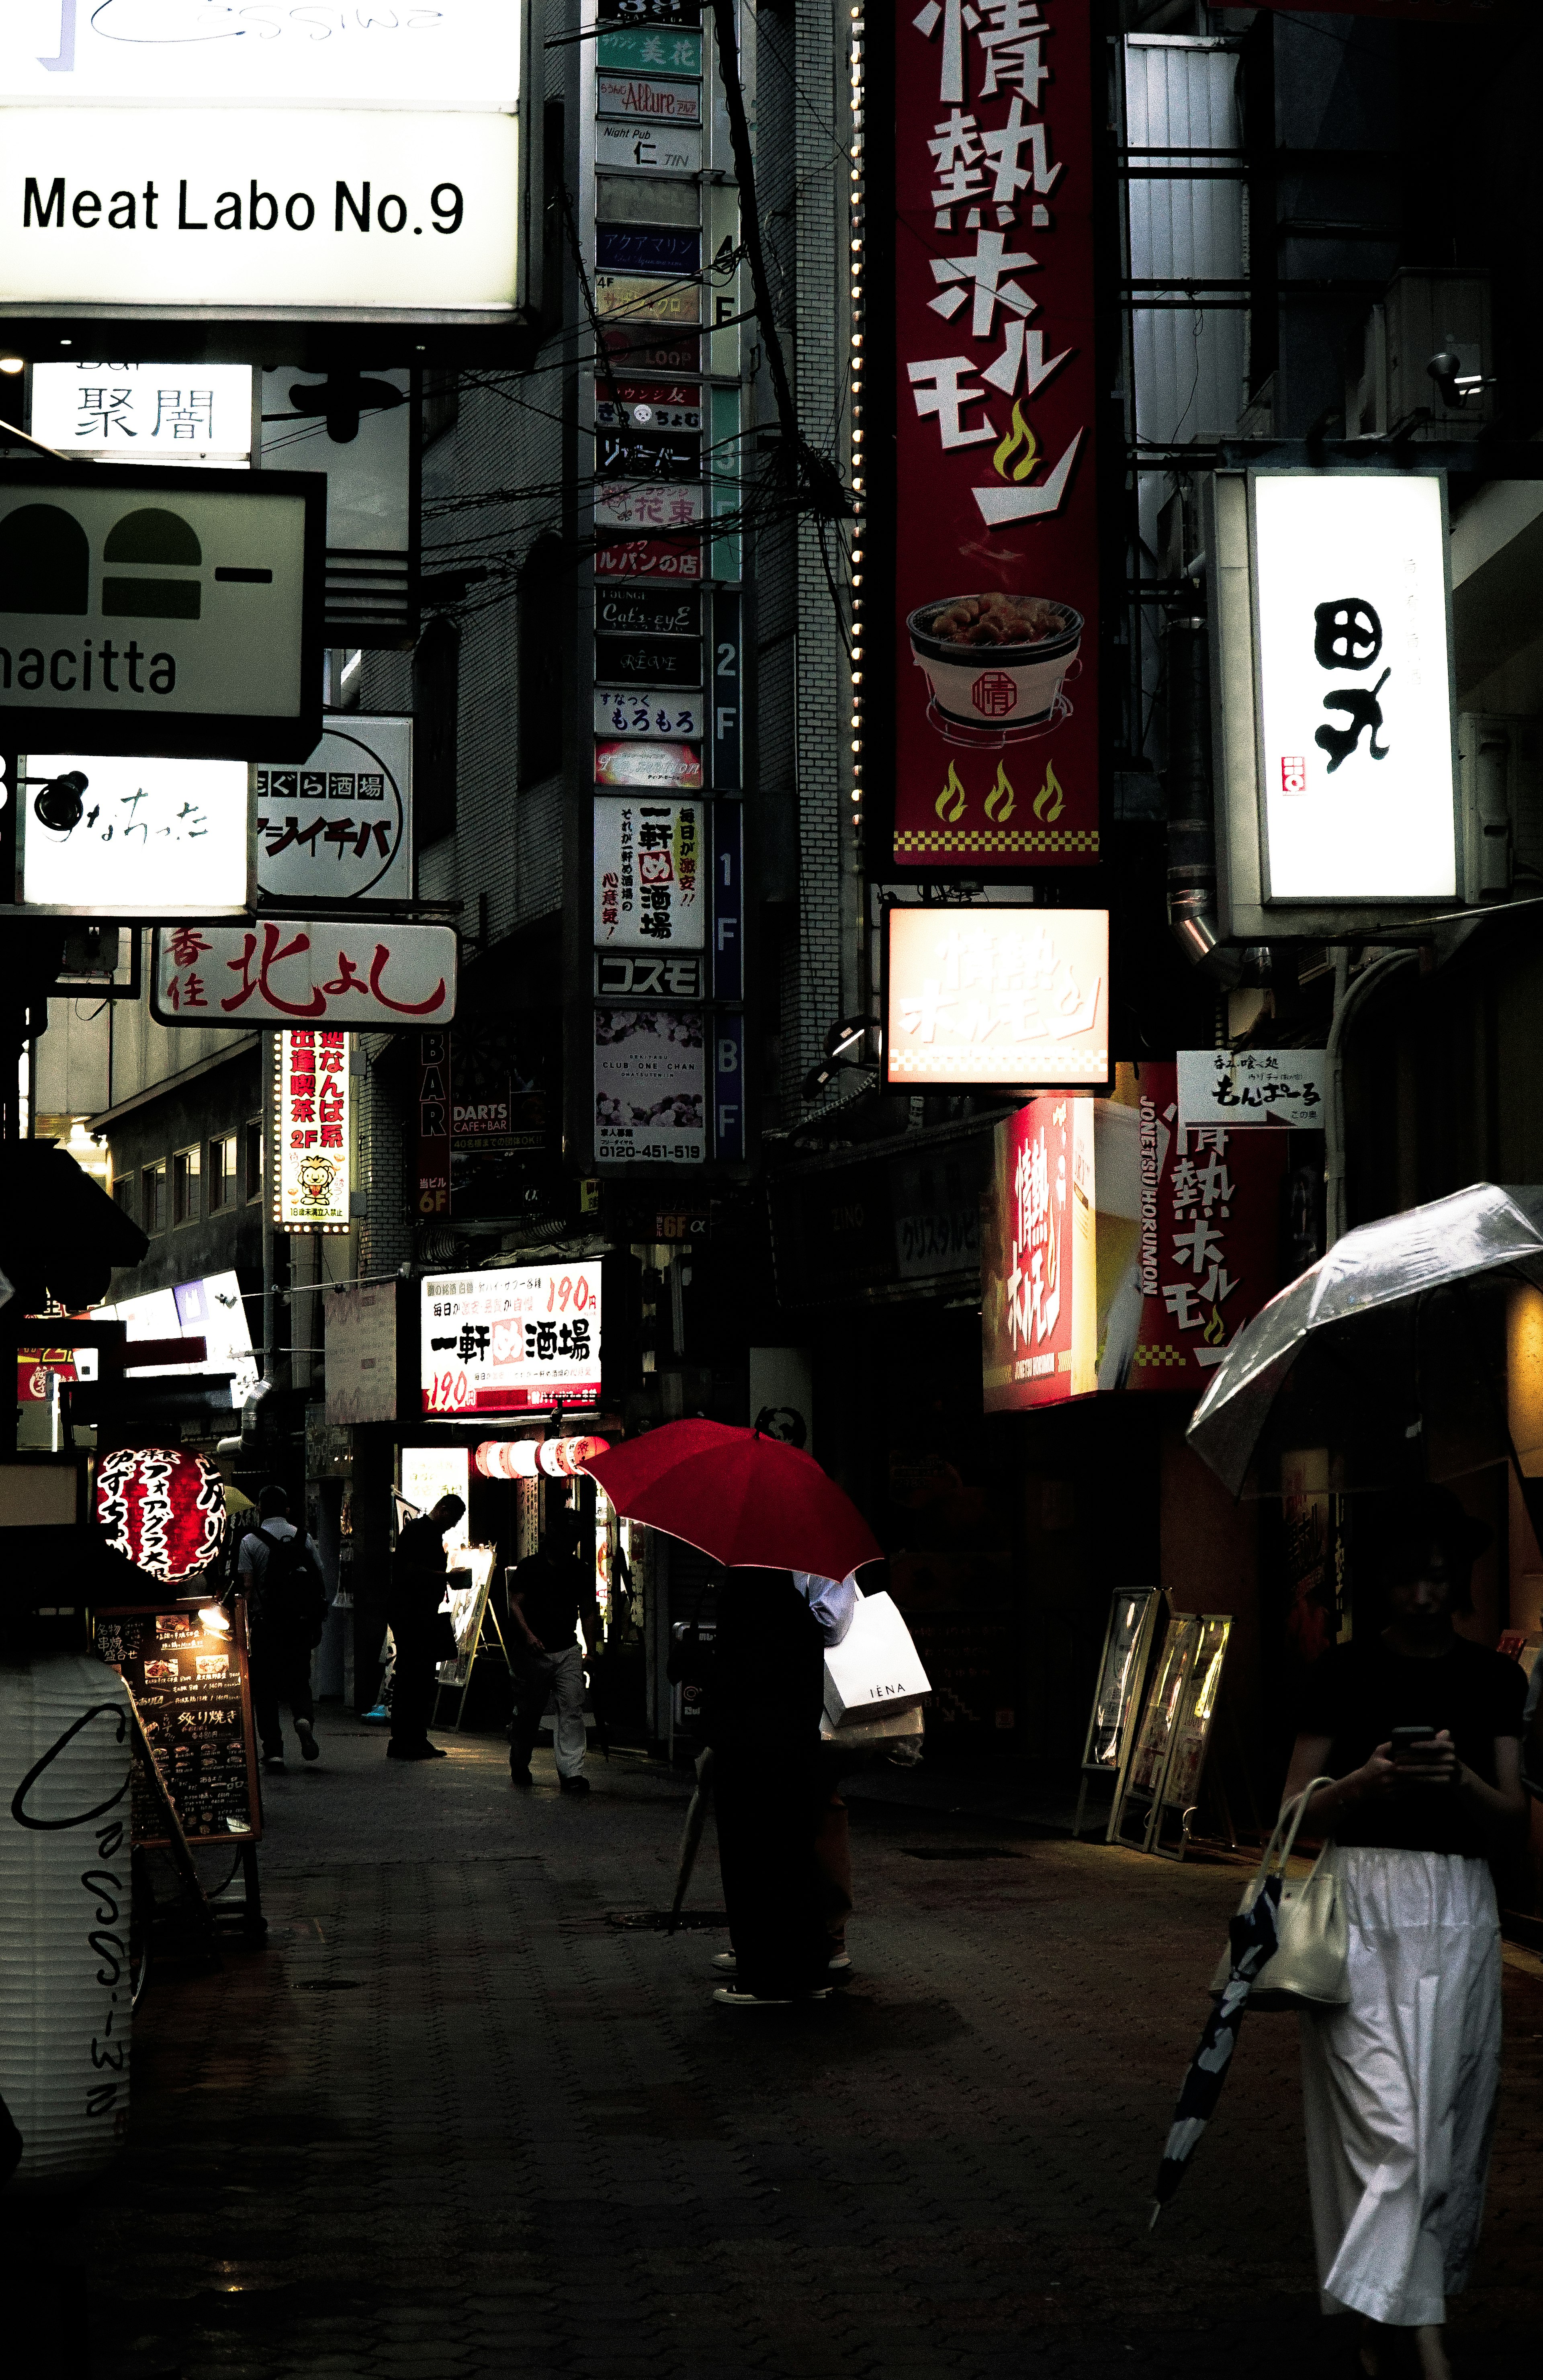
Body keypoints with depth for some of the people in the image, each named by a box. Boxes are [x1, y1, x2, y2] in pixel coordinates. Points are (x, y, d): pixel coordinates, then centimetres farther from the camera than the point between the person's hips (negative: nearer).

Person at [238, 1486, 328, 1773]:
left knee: (265, 1688, 6)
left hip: (265, 1625, -3)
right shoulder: (303, 1539, 6)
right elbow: (321, 1582, 5)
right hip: (301, 1623, 3)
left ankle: (273, 1749, 2)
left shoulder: (251, 1541, -4)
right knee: (298, 1680, 14)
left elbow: (247, 1587, -9)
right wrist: (317, 1623, 12)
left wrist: (245, 1625, -4)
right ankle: (304, 1717, -16)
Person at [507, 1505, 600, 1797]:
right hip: (534, 1651, -3)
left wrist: (591, 1650, 12)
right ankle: (519, 1767, 28)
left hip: (568, 1651, 3)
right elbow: (515, 1603, -5)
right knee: (528, 1712, 7)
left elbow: (588, 1612, 17)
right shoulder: (530, 1566, -1)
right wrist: (528, 1634, -21)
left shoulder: (580, 1571, 10)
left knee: (573, 1710, -10)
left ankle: (571, 1772, -14)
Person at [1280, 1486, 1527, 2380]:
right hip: (1361, 1907, -3)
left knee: (1443, 2120, 3)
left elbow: (1510, 1821, 6)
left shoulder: (1494, 1679, 9)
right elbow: (1299, 1807, 4)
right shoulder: (1343, 1671, 4)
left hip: (1457, 1913, 3)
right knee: (1387, 2120, -12)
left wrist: (1460, 1779, -14)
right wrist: (1367, 1780, -15)